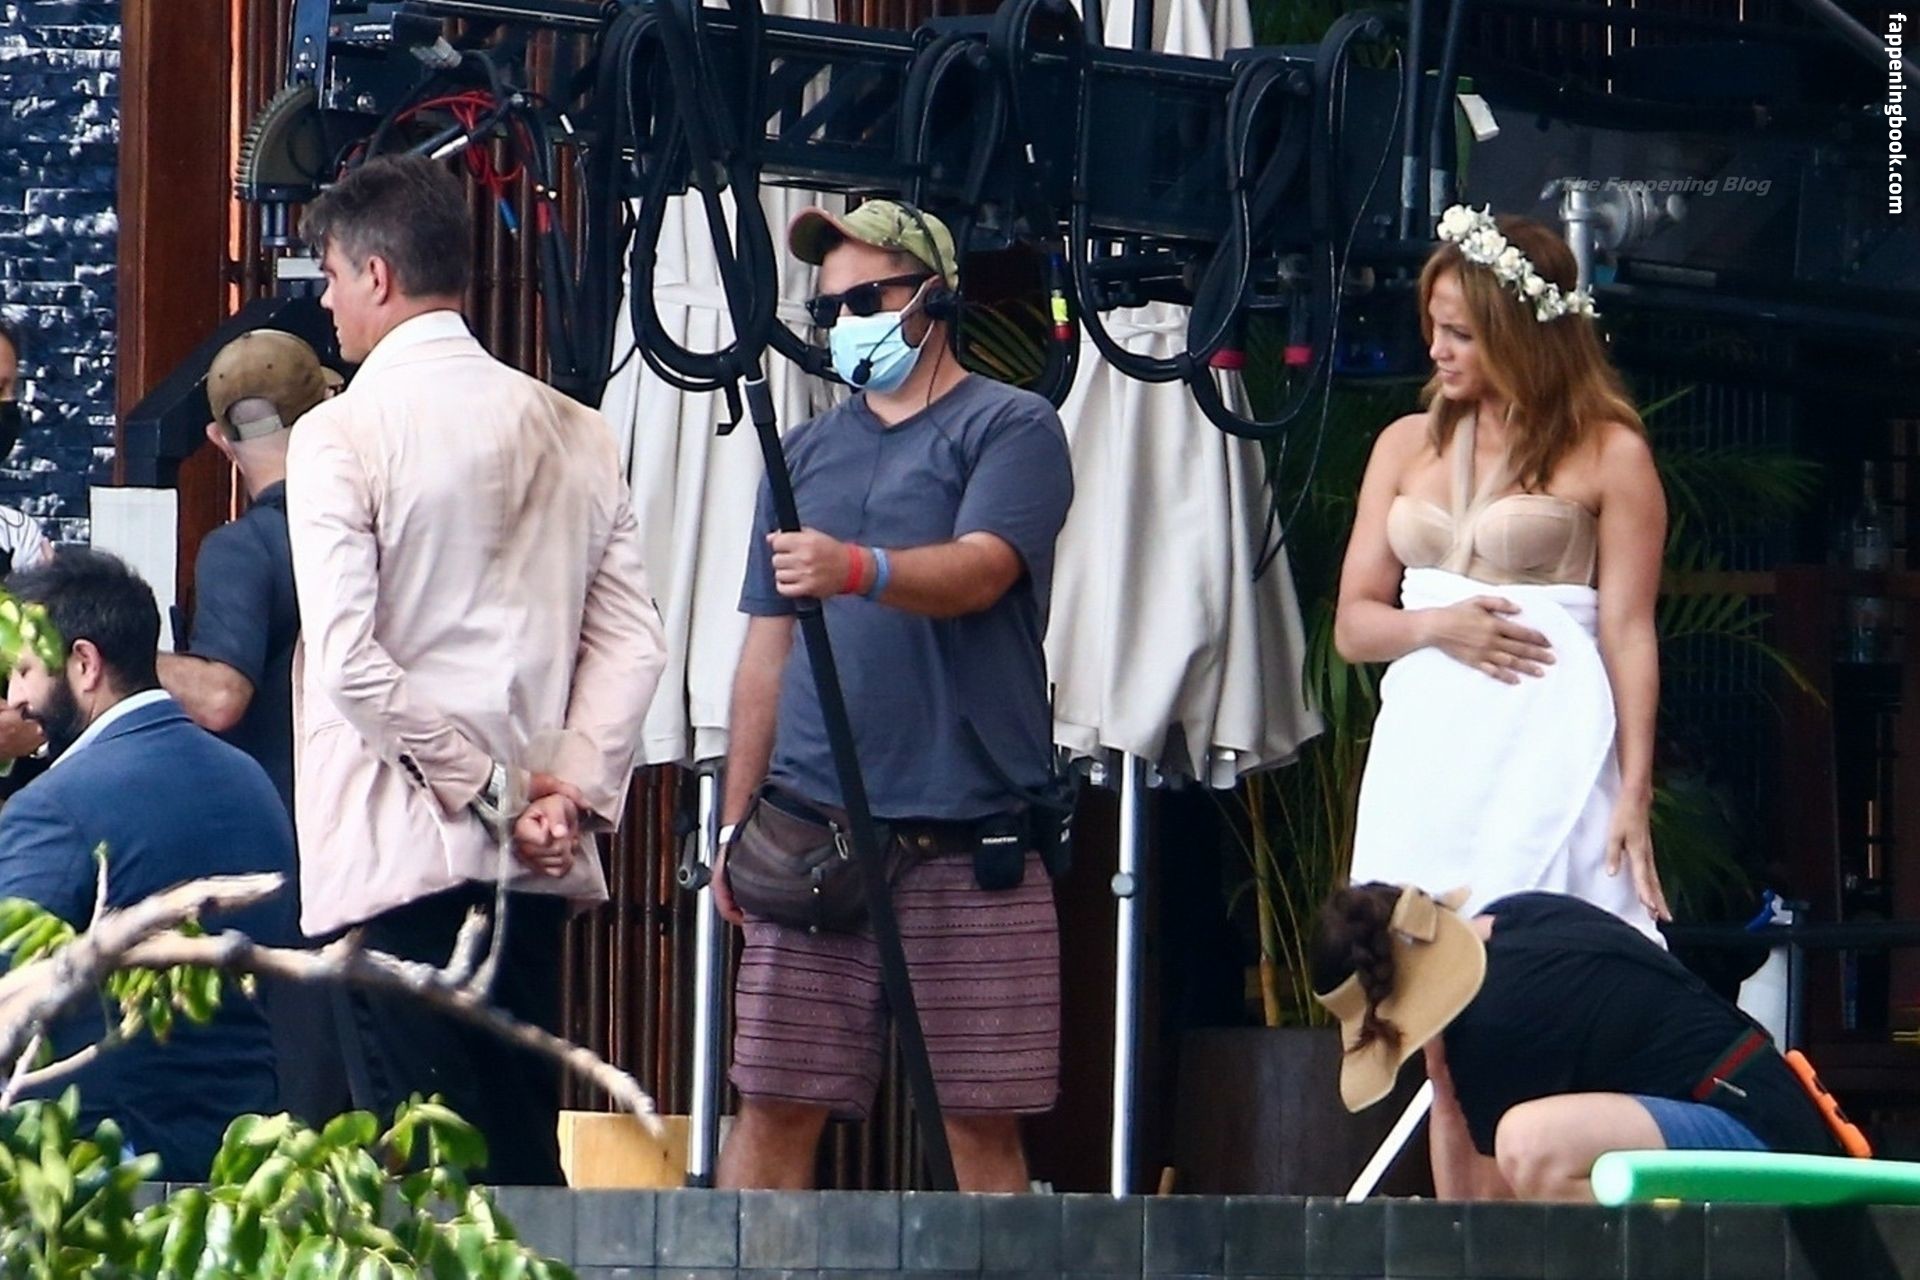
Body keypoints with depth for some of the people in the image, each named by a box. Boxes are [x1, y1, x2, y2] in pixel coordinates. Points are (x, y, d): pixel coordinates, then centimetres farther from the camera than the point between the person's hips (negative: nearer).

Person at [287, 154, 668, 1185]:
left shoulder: (341, 434, -7)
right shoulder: (575, 433, 10)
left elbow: (351, 662, -15)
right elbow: (633, 641, 4)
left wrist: (483, 789, -8)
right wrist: (570, 789, 0)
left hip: (395, 855, -6)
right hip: (535, 865, 6)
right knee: (524, 1157, 10)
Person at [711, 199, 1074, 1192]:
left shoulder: (1010, 430, 4)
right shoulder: (806, 455, 20)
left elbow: (980, 570, -14)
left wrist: (860, 570, -33)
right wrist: (736, 821, 13)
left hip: (968, 839, -4)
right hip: (811, 833, 4)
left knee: (982, 1117, -3)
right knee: (775, 1103, -3)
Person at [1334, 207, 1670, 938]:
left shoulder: (1608, 455, 0)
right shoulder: (1406, 446, 15)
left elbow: (1628, 634, -5)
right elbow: (1353, 626, 14)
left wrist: (1634, 796, -11)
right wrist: (1435, 626, -7)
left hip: (1548, 750, -5)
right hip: (1422, 751, 5)